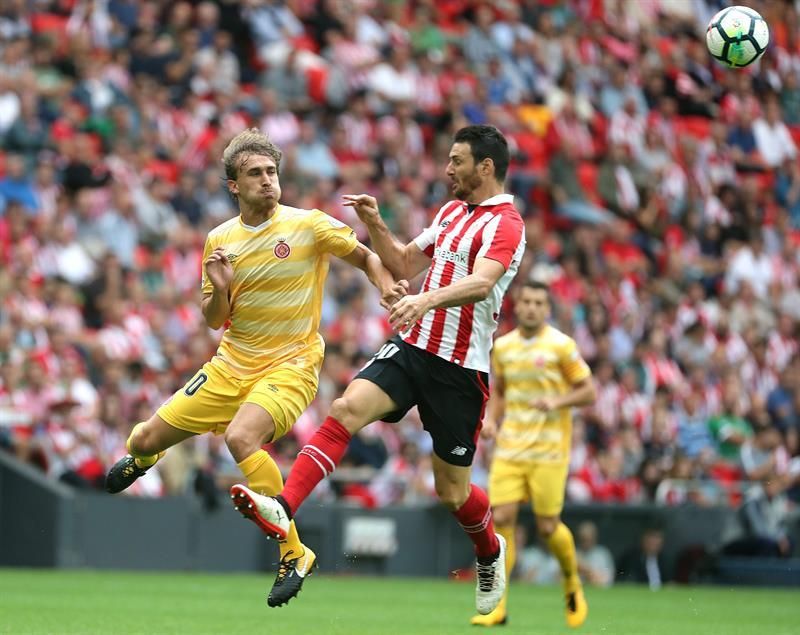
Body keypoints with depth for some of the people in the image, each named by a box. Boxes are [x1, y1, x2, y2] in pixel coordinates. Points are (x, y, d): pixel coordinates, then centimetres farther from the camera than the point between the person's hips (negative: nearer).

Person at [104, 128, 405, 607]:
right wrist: (220, 289, -13)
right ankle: (142, 452, 48)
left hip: (290, 365, -5)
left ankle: (294, 553, -21)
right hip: (231, 365, 5)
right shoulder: (220, 240, 4)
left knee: (241, 437, -34)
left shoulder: (309, 225, -9)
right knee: (146, 441, 5)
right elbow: (214, 320, 9)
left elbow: (367, 258, 2)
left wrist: (386, 285, -20)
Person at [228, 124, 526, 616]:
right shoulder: (452, 211, 15)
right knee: (347, 409, -21)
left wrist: (428, 299, -48)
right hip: (412, 348, 6)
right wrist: (375, 224, 10)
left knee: (451, 493, 3)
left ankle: (491, 552, 36)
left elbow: (480, 284, -31)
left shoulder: (505, 224, -12)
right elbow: (405, 265, 26)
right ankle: (284, 510, -34)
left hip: (461, 369, -6)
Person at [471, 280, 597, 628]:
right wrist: (491, 419, 3)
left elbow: (589, 392, -2)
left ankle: (572, 581, 27)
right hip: (509, 449, 3)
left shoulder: (561, 345, -5)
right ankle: (497, 605, -5)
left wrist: (556, 401, -19)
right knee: (501, 519, -9)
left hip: (548, 451, -3)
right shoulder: (502, 346, 7)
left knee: (547, 527, -3)